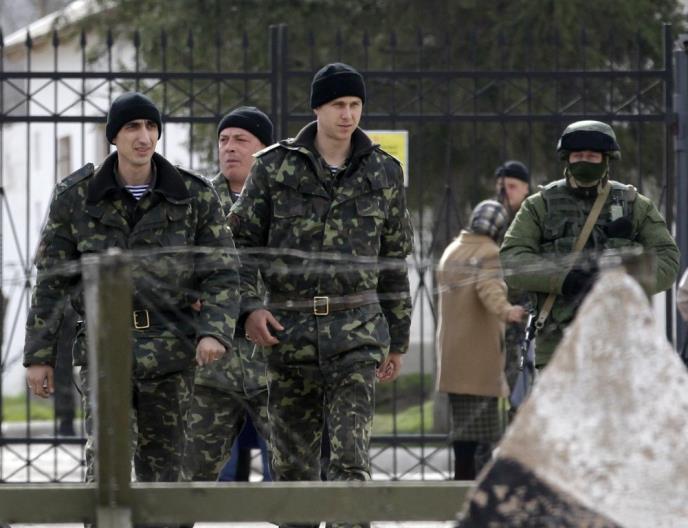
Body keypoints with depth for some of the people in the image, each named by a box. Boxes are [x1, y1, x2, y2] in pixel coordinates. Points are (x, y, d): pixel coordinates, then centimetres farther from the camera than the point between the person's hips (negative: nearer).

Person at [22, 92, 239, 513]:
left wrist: (214, 331, -16)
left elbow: (223, 275, 2)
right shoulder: (76, 197, 2)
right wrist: (39, 355, 3)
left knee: (163, 464, 5)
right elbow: (51, 281, 6)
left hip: (170, 350, 1)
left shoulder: (195, 197, 2)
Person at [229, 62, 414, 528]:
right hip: (289, 328, 1)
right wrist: (249, 306, -7)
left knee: (352, 459, -13)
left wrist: (397, 339, 15)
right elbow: (242, 241, 8)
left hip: (357, 329, -1)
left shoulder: (383, 172, 7)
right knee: (293, 461, 6)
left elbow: (395, 261, 14)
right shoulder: (275, 167, 3)